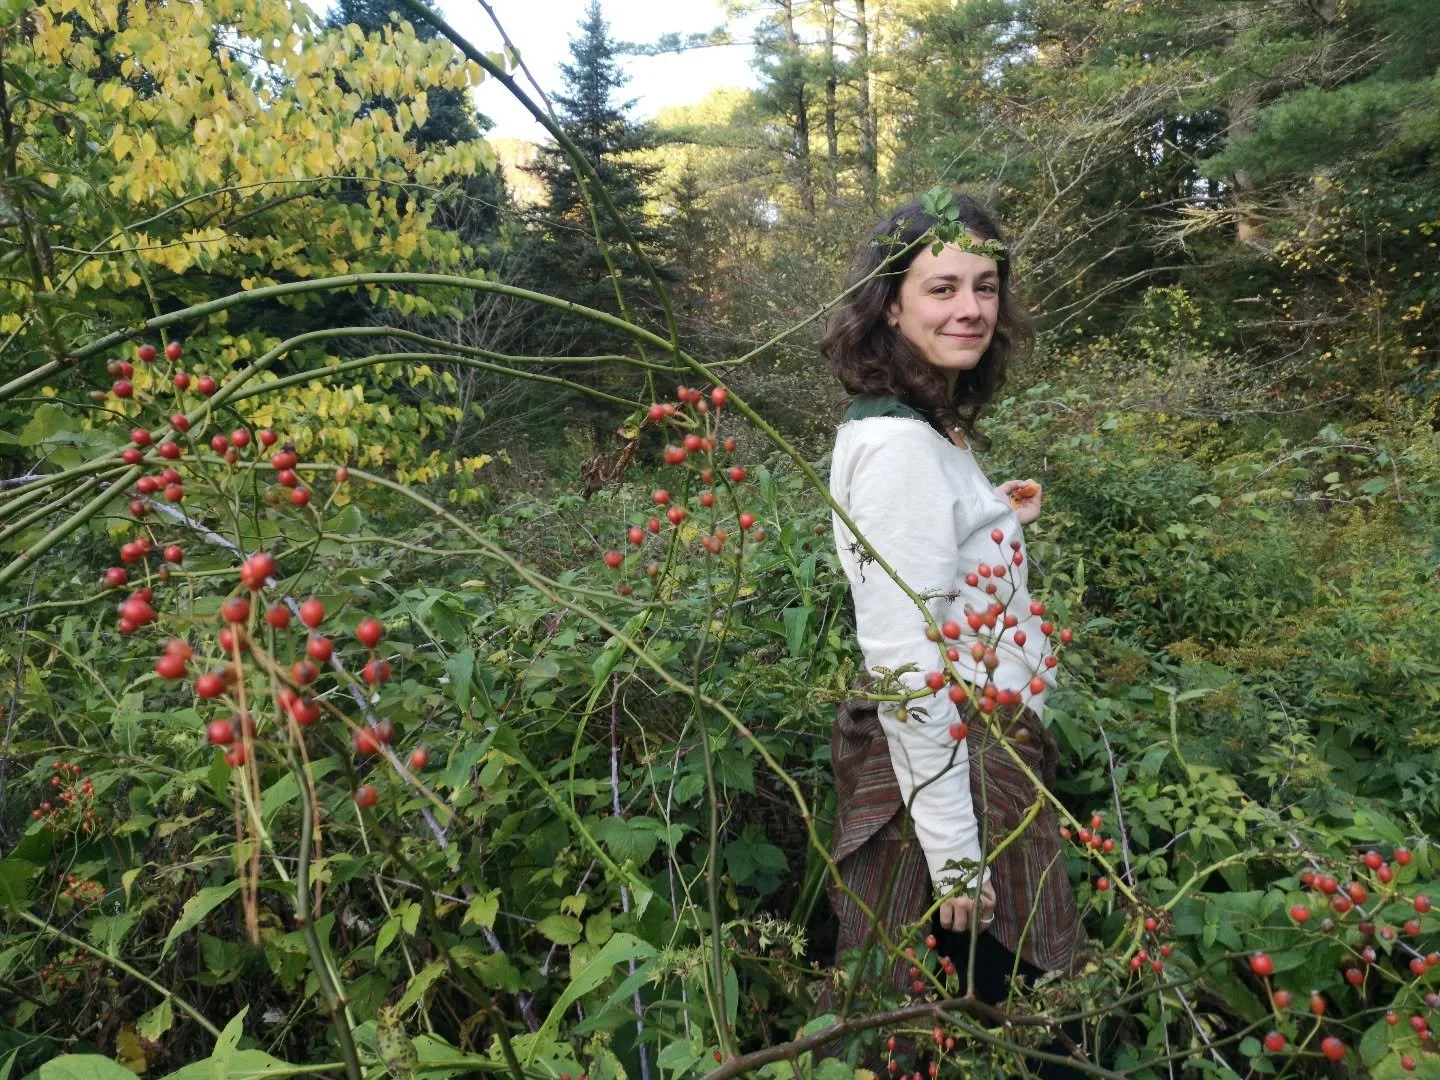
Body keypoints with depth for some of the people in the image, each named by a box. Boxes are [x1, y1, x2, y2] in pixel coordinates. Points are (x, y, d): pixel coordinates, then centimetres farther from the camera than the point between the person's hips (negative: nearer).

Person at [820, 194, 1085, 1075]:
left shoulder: (932, 428, 7)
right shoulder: (899, 446, -23)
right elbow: (905, 666, -26)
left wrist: (998, 522, 13)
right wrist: (954, 854, -22)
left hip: (985, 749, 9)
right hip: (948, 768, -9)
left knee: (1010, 1004, 24)